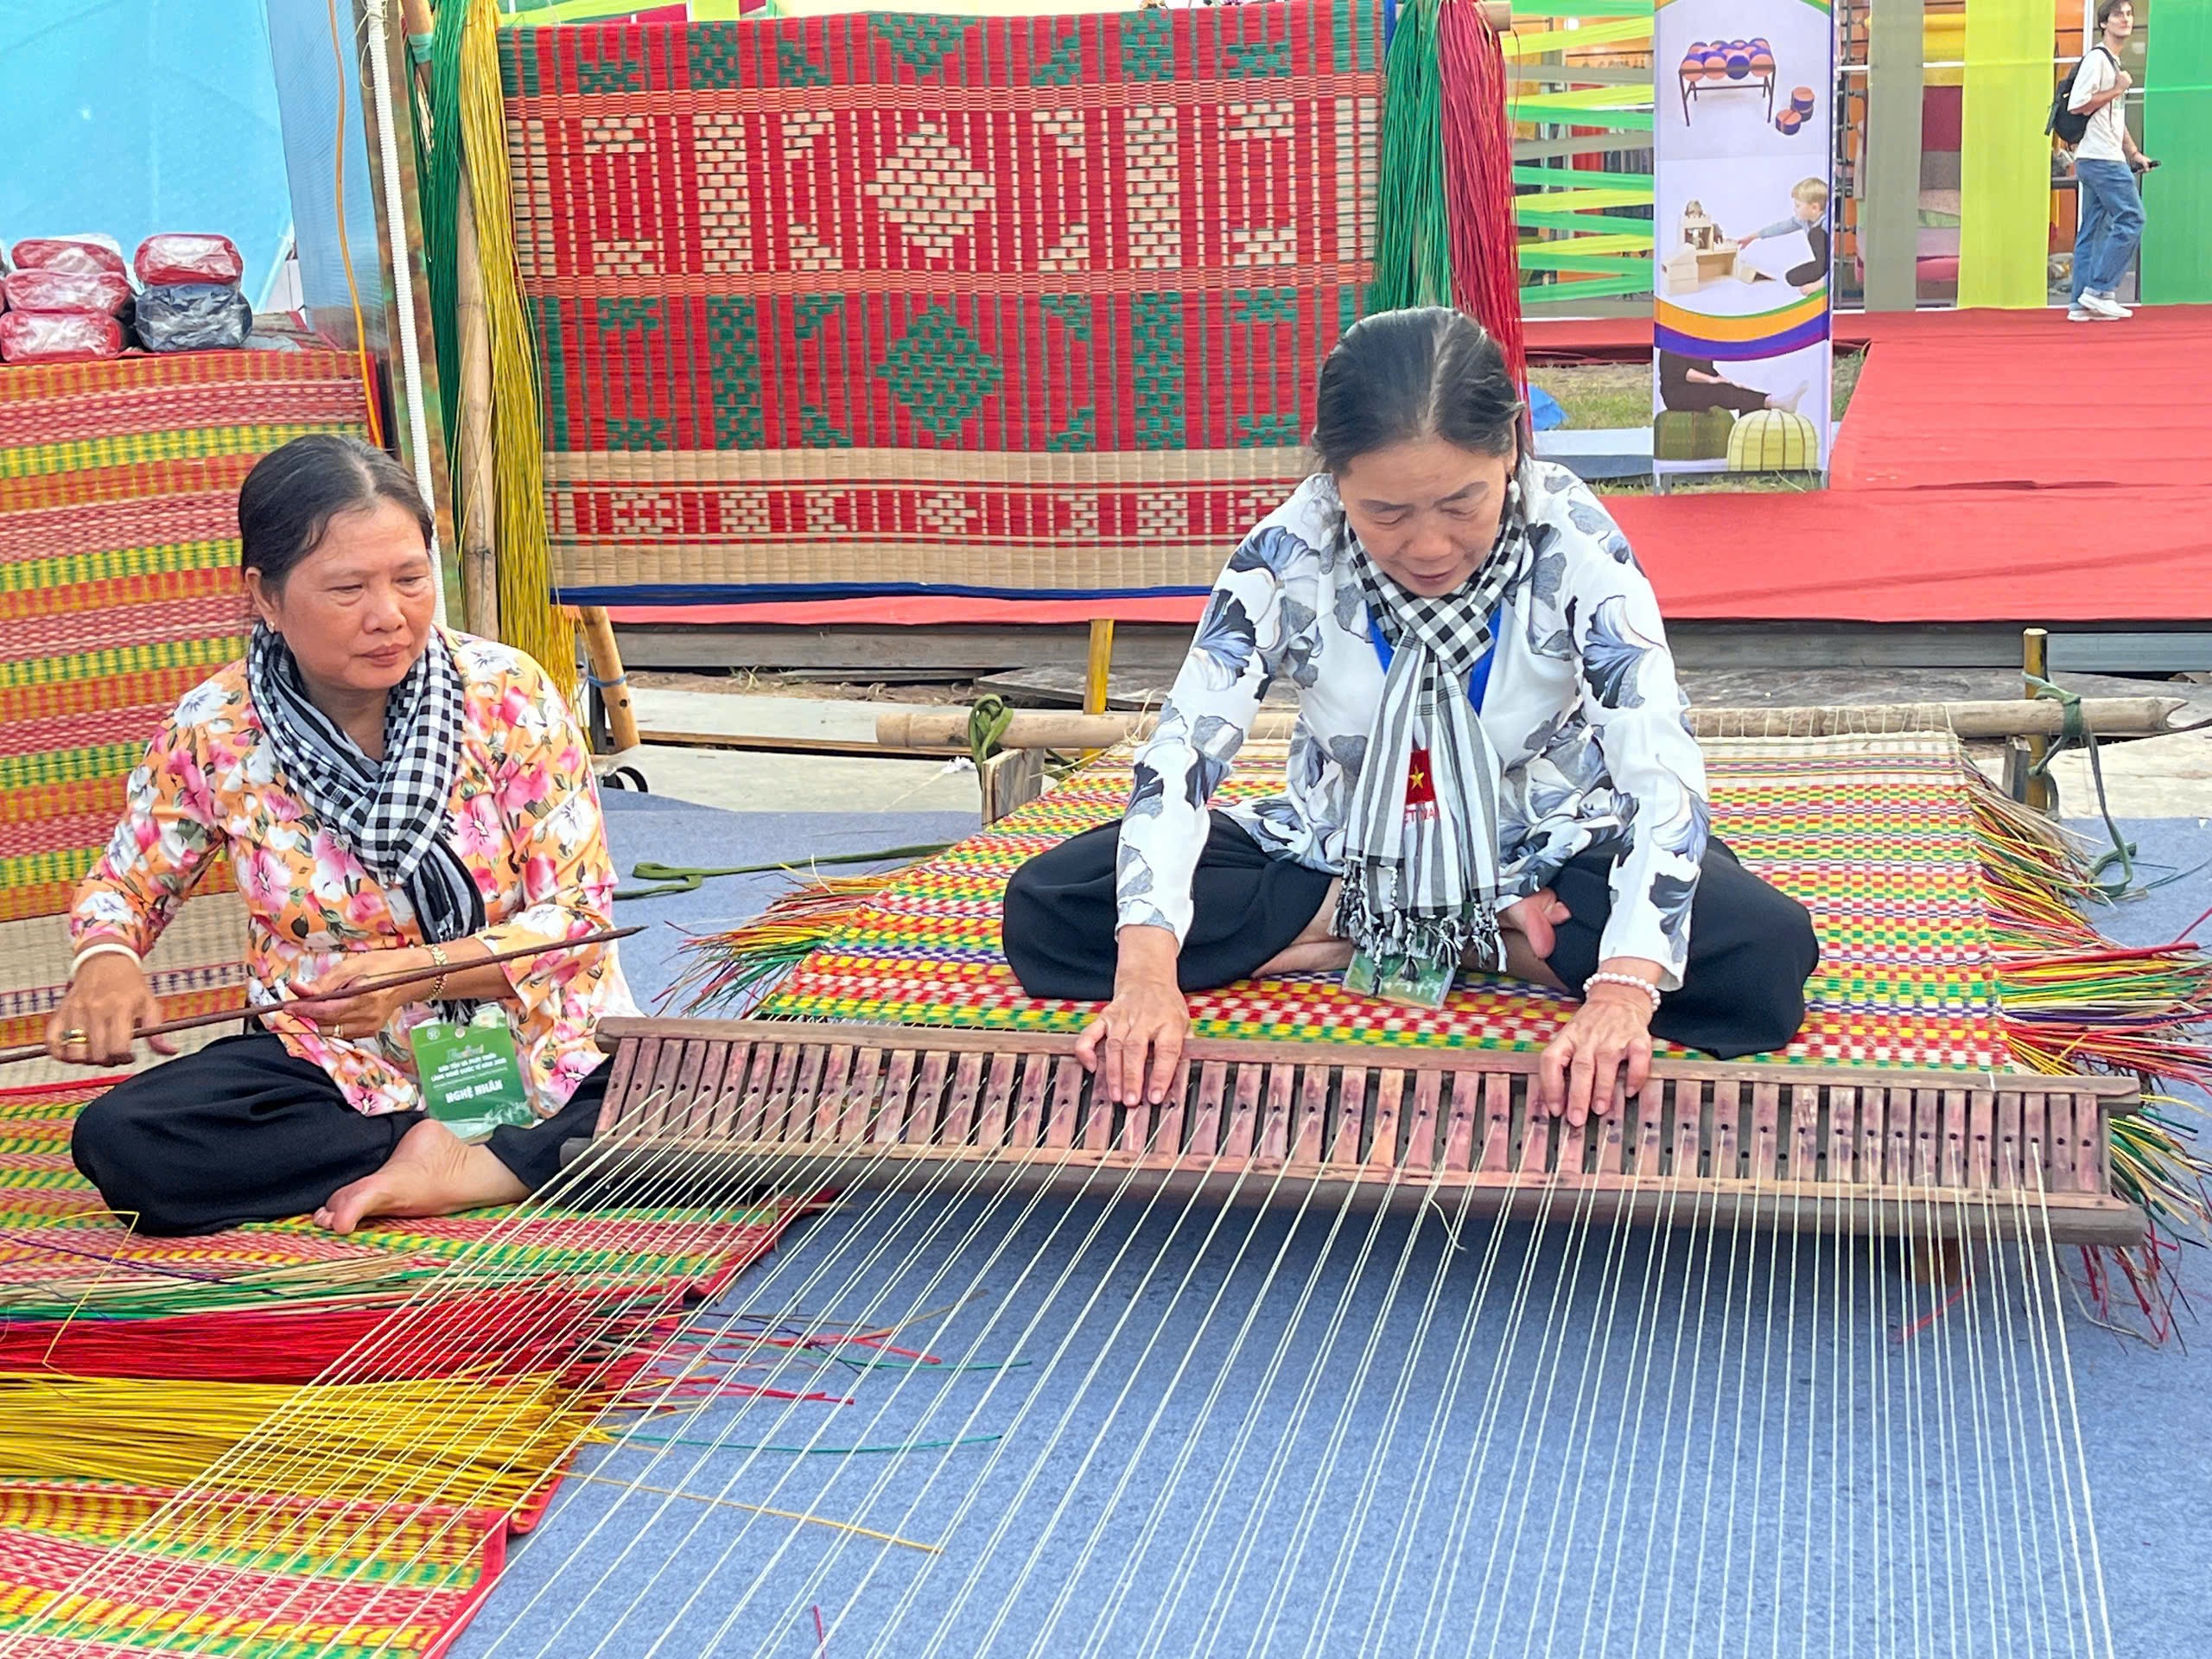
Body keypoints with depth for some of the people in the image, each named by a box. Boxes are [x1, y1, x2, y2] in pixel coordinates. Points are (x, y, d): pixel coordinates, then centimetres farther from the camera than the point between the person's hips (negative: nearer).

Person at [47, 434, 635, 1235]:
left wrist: (420, 969, -23)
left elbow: (579, 910, -7)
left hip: (534, 1046, -2)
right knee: (117, 1141, -25)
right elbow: (124, 883, 12)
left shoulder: (508, 695, -9)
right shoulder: (213, 734, -5)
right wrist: (105, 959, -14)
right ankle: (430, 1146, -19)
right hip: (337, 1069, 2)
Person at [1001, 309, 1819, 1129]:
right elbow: (1180, 755, -23)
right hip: (1340, 855, 3)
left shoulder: (1574, 543, -24)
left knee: (1768, 954, -31)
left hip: (1545, 858, -2)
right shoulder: (1290, 552, -20)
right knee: (1044, 911, -19)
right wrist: (1146, 969, -40)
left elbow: (1660, 769, -31)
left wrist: (1624, 992, -47)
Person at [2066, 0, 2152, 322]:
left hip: (2109, 158, 10)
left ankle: (2081, 303, 6)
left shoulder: (2115, 63, 22)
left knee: (2093, 229, 6)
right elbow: (2077, 105, -19)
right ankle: (2099, 290, -10)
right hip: (2100, 158, -10)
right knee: (2130, 219, -11)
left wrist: (2134, 153, 22)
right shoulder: (2096, 58, -9)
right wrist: (2117, 90, -12)